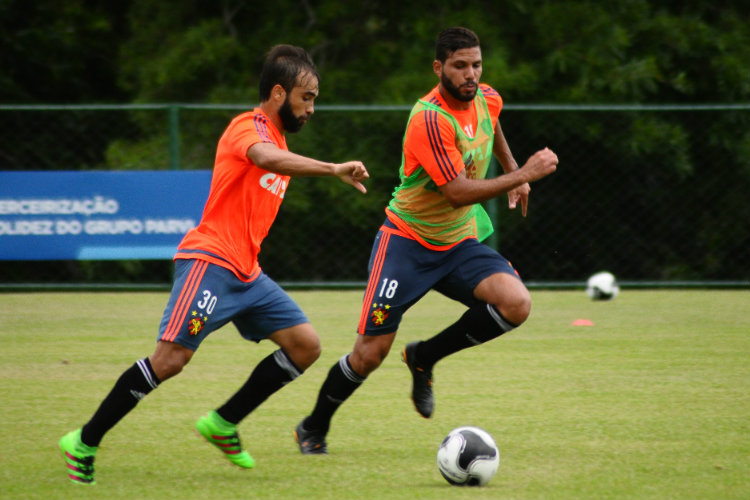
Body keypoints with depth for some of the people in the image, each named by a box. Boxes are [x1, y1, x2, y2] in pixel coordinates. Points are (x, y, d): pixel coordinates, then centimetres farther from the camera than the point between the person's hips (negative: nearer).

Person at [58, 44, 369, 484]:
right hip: (210, 262, -9)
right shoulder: (249, 126, -9)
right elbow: (267, 159, -34)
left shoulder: (278, 139, 20)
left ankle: (224, 423, 9)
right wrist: (333, 170, -39)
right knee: (172, 358, -17)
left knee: (306, 345, 0)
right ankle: (84, 443, -6)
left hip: (247, 274, 9)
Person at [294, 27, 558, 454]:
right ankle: (314, 428, 20)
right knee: (371, 352, -7)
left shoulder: (487, 99, -1)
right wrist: (524, 174, -25)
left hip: (460, 243, 6)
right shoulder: (429, 119, -25)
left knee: (517, 304, -21)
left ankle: (424, 357, 2)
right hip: (408, 240, -6)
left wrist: (514, 171, 22)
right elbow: (459, 193, -28)